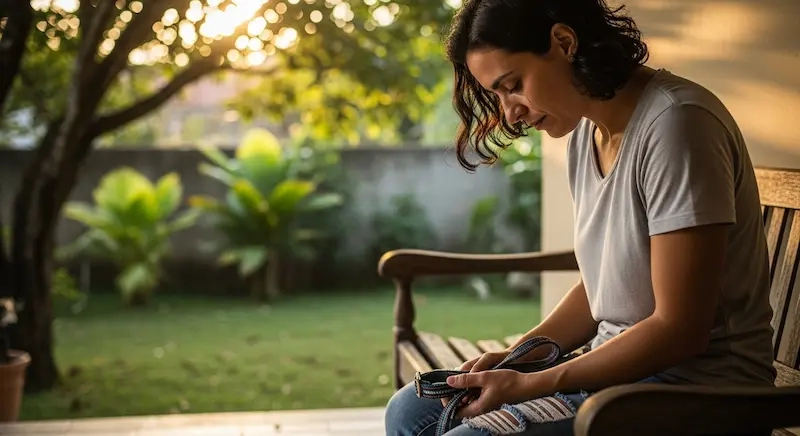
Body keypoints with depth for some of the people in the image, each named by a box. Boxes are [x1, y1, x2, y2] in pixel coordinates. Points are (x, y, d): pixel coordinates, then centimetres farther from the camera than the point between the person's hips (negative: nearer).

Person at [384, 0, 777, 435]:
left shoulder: (676, 123, -20)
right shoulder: (584, 132, 7)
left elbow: (680, 328, -21)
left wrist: (529, 384, -18)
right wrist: (515, 355, -1)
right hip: (619, 361, 8)